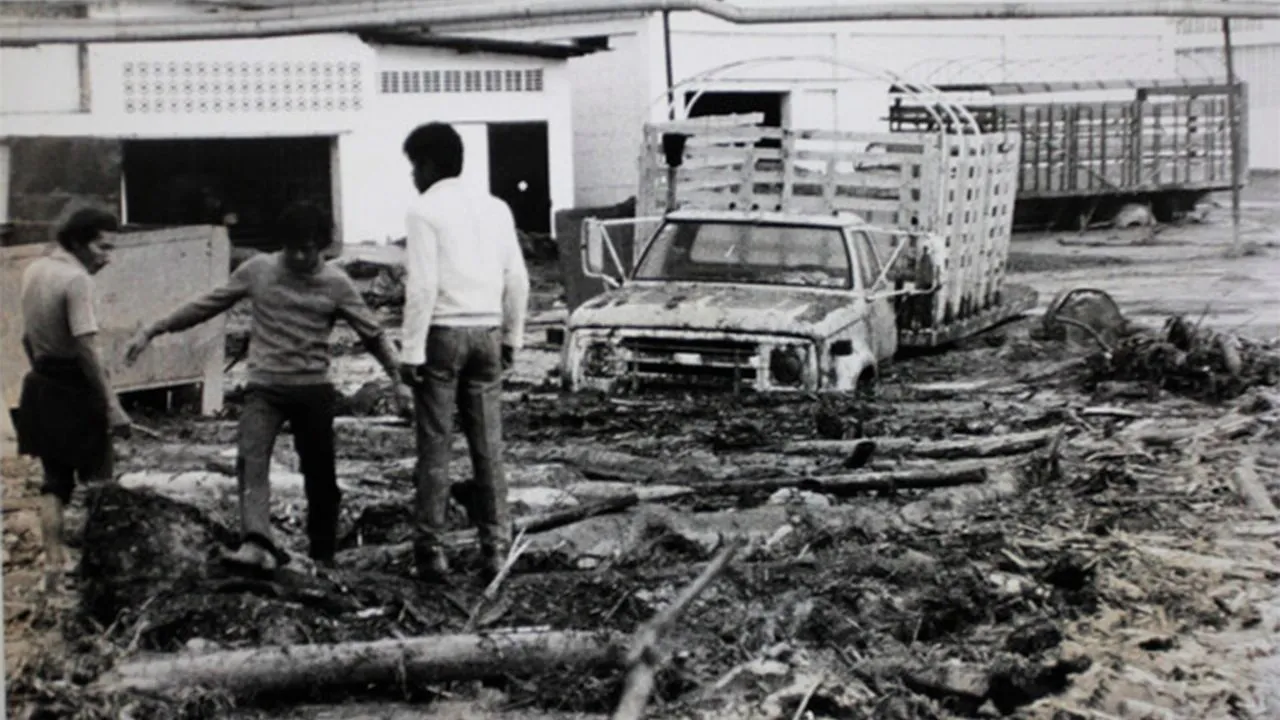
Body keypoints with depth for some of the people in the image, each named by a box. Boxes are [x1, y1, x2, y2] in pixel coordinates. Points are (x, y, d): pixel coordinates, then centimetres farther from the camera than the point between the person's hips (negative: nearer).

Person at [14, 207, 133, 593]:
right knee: (97, 482, 3)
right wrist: (113, 406, -24)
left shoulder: (34, 271, 8)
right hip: (76, 391, -8)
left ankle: (54, 563, 12)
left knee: (55, 480, 13)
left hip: (42, 387, 8)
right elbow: (86, 349, -24)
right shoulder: (76, 279, -18)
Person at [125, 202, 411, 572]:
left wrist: (399, 379, -2)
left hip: (313, 389, 0)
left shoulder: (336, 284, 0)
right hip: (264, 388, 0)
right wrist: (152, 330, 7)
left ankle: (323, 555, 20)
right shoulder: (258, 270, 3)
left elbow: (372, 333, 6)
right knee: (251, 459, -22)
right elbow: (205, 306, 9)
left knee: (319, 475, 4)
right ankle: (256, 544, -35)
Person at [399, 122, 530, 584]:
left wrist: (412, 350, -11)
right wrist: (512, 336, 17)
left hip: (443, 333, -5)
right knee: (488, 445, 9)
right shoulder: (495, 208, 10)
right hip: (487, 333, 5)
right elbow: (517, 278, 9)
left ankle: (430, 549, 4)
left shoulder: (425, 211, -7)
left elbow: (422, 286, -14)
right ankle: (496, 546, 10)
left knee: (435, 446, 1)